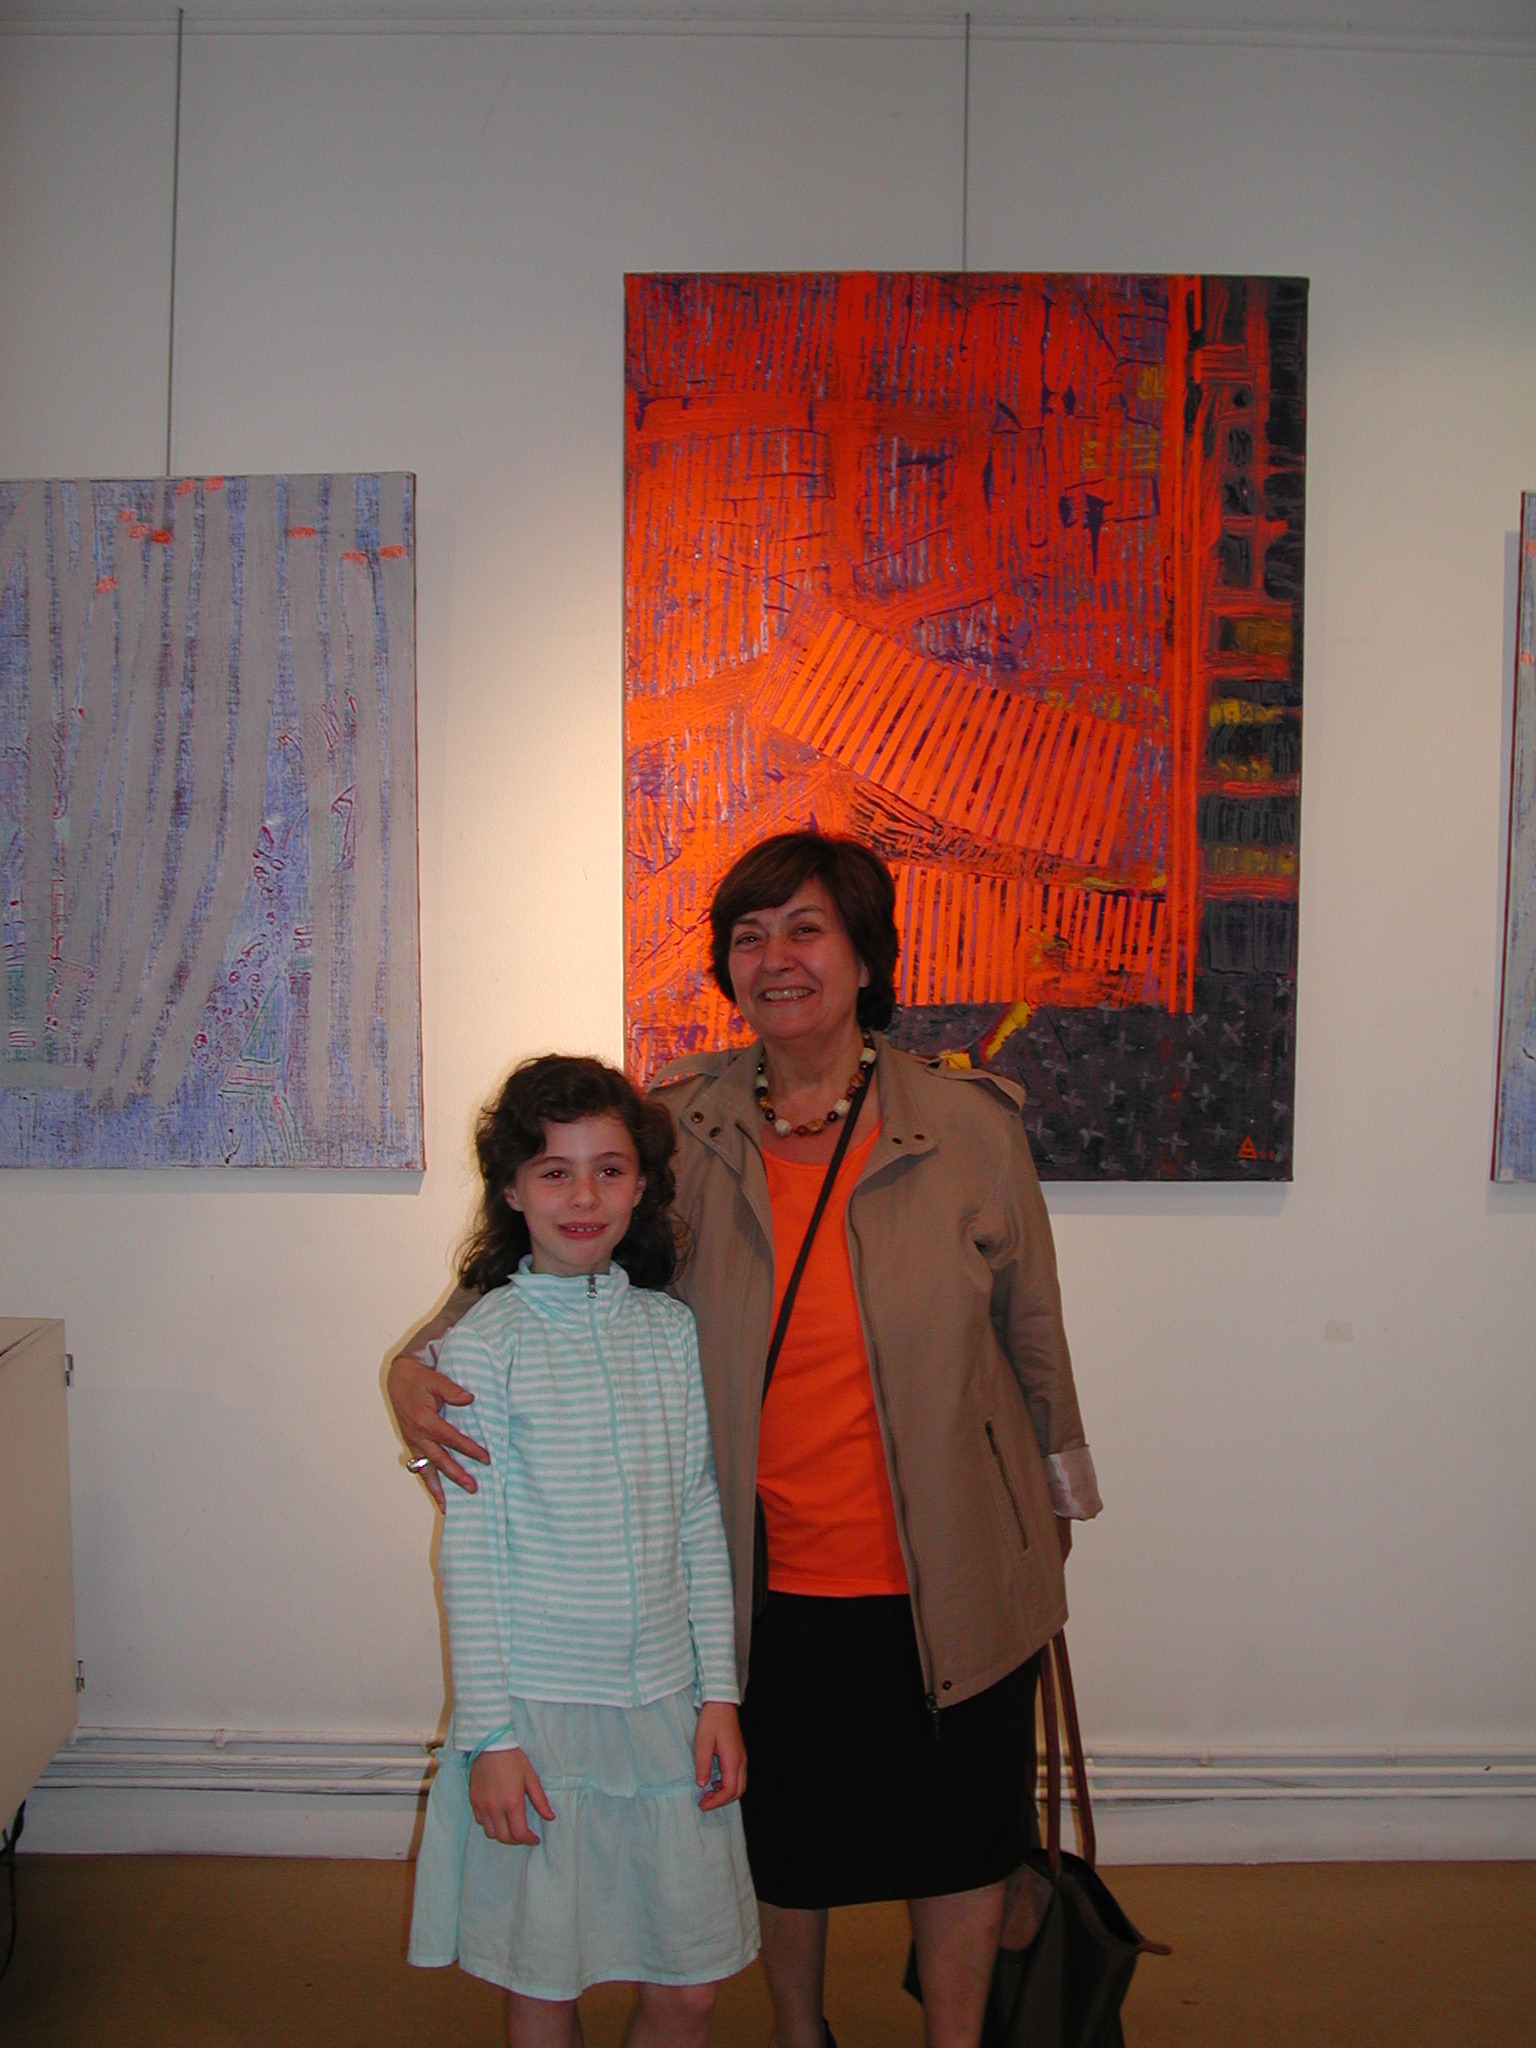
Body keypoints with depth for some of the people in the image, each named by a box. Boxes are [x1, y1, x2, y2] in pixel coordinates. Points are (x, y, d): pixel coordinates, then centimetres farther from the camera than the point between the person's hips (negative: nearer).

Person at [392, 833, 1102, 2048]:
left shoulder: (969, 1126, -8)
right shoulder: (682, 1129, -8)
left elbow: (1031, 1329, 4)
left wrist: (1059, 1492, 14)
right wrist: (421, 1364, -16)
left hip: (951, 1570, 0)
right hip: (769, 1577, 1)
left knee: (954, 1836, 16)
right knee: (784, 1837, 20)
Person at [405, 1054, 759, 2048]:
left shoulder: (672, 1329, 3)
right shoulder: (484, 1342, -8)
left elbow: (701, 1523, 6)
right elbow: (469, 1549, -7)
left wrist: (720, 1692, 4)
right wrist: (488, 1733, -8)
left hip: (667, 1701, 3)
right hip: (537, 1706, -3)